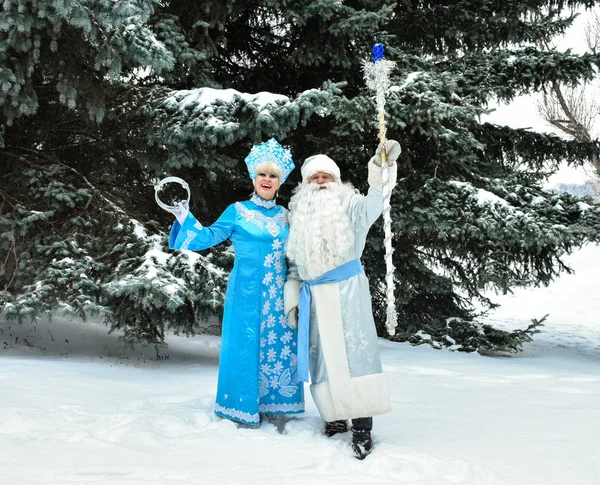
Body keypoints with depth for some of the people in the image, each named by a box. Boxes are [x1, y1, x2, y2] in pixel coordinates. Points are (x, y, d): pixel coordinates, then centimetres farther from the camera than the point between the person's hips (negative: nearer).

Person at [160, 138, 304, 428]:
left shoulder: (283, 215, 12)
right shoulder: (238, 211, 0)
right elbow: (208, 238, -5)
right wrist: (185, 216, -14)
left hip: (279, 294, 4)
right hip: (247, 293, -4)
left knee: (280, 347, 5)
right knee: (247, 345, -1)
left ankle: (274, 408, 17)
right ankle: (246, 410, 11)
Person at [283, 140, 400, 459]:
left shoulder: (349, 206, 2)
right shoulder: (298, 216, 16)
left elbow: (374, 201, -20)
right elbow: (294, 263, 20)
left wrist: (382, 164, -39)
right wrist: (292, 299, 12)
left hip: (347, 289, -4)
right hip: (314, 295, 5)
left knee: (354, 350, -10)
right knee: (323, 354, 6)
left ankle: (362, 425, -8)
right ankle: (336, 416, 18)